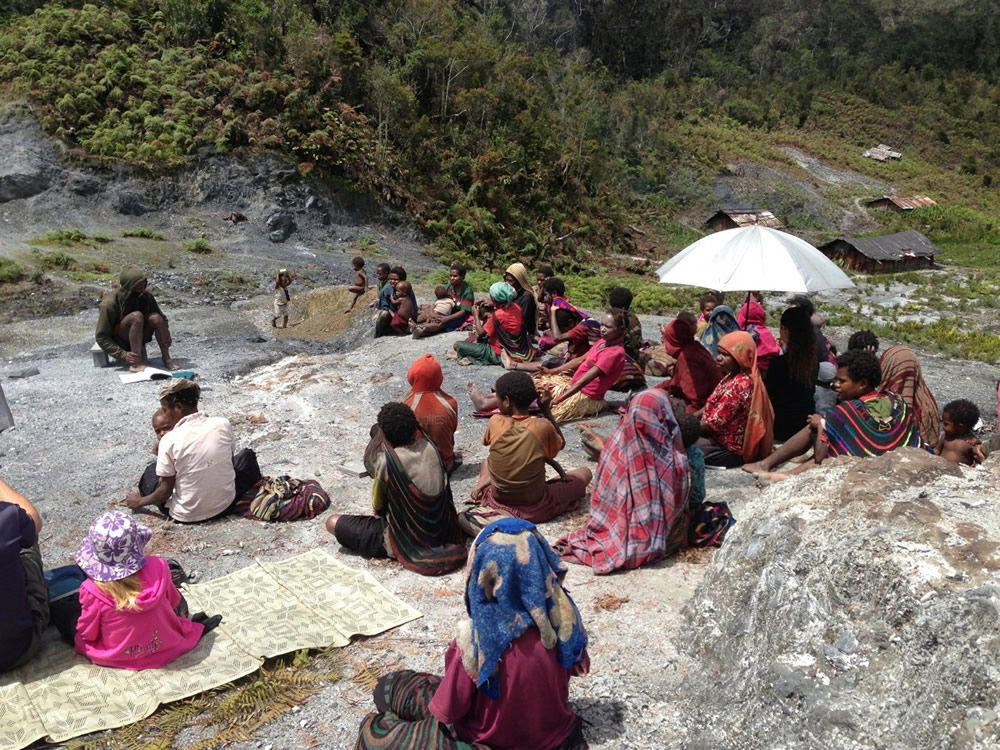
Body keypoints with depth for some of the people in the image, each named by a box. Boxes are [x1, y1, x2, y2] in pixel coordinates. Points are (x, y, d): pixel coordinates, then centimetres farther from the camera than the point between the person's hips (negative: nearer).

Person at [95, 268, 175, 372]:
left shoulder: (146, 297, -10)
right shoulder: (110, 304, -23)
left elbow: (162, 318, 4)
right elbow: (101, 337, -21)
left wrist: (166, 335, -16)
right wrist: (123, 355, -31)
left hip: (138, 339, 5)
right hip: (119, 342, -4)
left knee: (156, 318, -25)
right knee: (136, 316, -32)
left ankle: (166, 358, -19)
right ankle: (137, 363, -35)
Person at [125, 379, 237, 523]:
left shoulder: (170, 440, -20)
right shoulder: (223, 424, -11)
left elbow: (165, 491, -12)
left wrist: (140, 501, 8)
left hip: (188, 515, -2)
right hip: (225, 505, 2)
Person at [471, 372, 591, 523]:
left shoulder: (495, 422, -15)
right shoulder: (542, 426, -20)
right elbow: (560, 444, 4)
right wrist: (546, 410, 1)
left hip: (497, 500, 3)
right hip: (533, 508, -3)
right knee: (585, 473, 16)